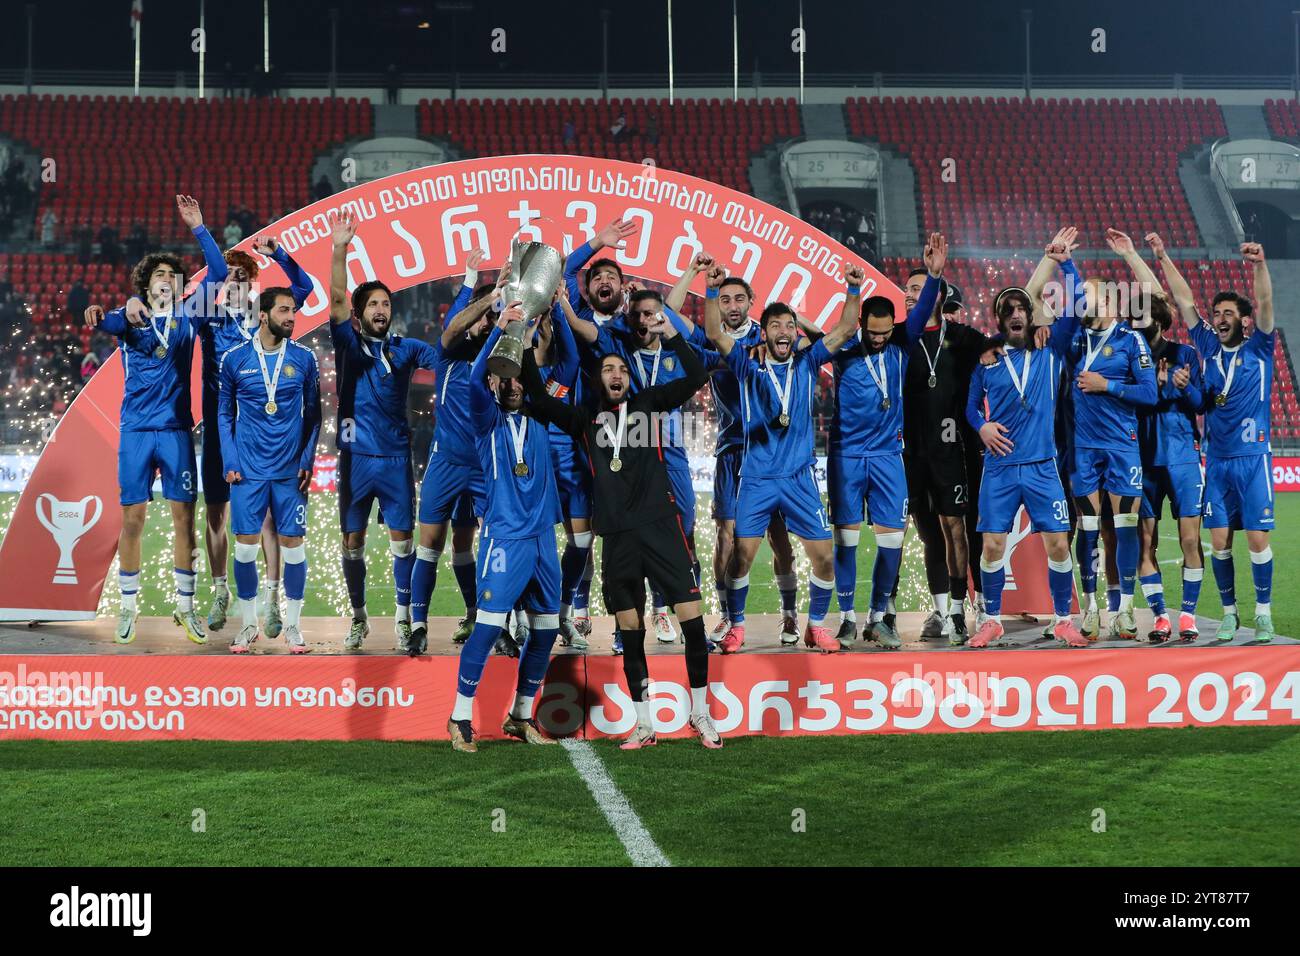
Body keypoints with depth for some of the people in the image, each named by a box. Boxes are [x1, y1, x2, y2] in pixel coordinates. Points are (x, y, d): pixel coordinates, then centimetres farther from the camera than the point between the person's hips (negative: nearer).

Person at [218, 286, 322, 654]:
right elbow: (224, 414, 5)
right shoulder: (234, 359, -1)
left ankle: (293, 624, 14)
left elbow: (313, 413, 8)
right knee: (245, 544, 0)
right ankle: (249, 623, 13)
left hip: (290, 470, 1)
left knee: (292, 542, 2)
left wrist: (308, 460, -2)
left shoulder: (304, 358, 1)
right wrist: (230, 462, -3)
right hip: (248, 470, 0)